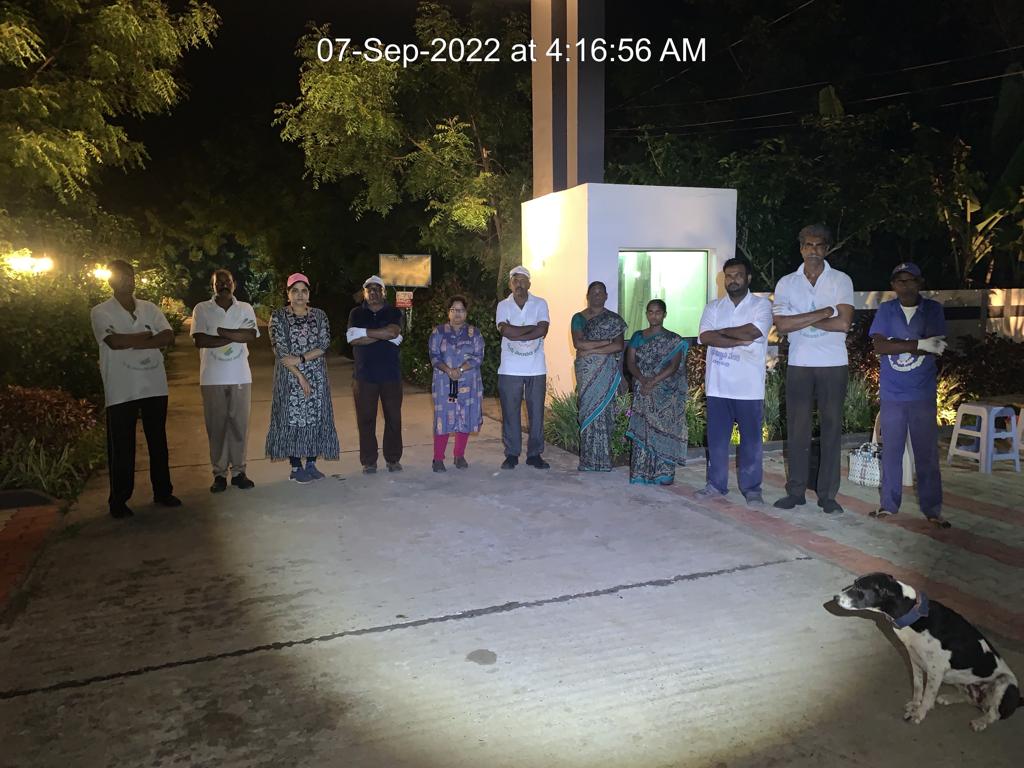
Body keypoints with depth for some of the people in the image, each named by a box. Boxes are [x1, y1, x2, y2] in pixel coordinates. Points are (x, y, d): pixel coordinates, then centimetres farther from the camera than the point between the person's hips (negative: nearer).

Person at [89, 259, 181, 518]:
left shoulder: (149, 308, 9)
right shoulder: (100, 312, -2)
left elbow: (169, 336, -4)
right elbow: (114, 341, -19)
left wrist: (133, 343, -12)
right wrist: (147, 335, -8)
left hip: (154, 386, 4)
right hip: (121, 390, -4)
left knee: (158, 441, 11)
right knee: (121, 446, 2)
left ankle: (163, 491, 22)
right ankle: (118, 500, 13)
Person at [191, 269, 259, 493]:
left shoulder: (245, 308, 7)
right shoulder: (202, 309, 3)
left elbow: (251, 335, -9)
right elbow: (199, 340, -10)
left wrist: (220, 331, -12)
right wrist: (235, 336, -10)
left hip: (240, 376, 1)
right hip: (212, 378, -1)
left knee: (239, 424, 4)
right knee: (216, 425, 3)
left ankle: (238, 471, 13)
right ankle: (219, 473, 12)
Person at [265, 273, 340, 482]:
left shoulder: (319, 315, 6)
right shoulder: (278, 316, -2)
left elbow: (325, 345, -3)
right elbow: (280, 350, -9)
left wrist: (301, 359, -17)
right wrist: (299, 376, -16)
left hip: (317, 377, 3)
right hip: (289, 377, -3)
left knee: (316, 418, 4)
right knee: (292, 419, 0)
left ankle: (311, 463, 15)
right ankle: (296, 468, 8)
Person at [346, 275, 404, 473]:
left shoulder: (394, 313, 8)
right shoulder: (356, 314, 9)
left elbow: (393, 331, -13)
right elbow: (354, 339, -8)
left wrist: (365, 332, -11)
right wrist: (384, 335, -11)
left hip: (391, 373, 0)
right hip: (364, 374, 0)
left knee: (393, 417, 3)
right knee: (366, 419, 1)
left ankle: (393, 459, 14)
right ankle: (368, 461, 10)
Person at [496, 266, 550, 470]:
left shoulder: (540, 304, 5)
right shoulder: (503, 305, 4)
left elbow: (542, 331, -11)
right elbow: (506, 331, -13)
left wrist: (516, 334, -14)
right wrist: (532, 327, -10)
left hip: (536, 368, 0)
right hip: (510, 369, 0)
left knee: (536, 412, 4)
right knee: (510, 413, 3)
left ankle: (534, 454, 15)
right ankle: (511, 454, 14)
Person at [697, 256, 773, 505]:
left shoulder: (762, 305, 0)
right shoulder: (713, 307, 9)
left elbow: (751, 332, -18)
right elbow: (705, 337, -7)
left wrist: (722, 331, -5)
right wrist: (739, 341, -14)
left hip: (749, 387, -3)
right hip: (717, 386, 3)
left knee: (751, 439, 5)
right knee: (717, 438, 10)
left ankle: (751, 487, 16)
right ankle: (716, 484, 22)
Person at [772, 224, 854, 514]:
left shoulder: (841, 280, 1)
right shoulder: (786, 283, 5)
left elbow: (844, 323, -11)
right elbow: (782, 325, -8)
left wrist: (801, 320, -8)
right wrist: (823, 312, -10)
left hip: (834, 364, -1)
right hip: (799, 364, 1)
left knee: (831, 428, 3)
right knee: (797, 428, 4)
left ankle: (827, 494, 11)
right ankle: (796, 491, 13)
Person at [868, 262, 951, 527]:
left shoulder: (933, 309, 2)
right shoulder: (886, 310, 3)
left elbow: (936, 348, -11)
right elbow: (879, 346, -11)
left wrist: (896, 345, -14)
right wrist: (919, 344, -19)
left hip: (923, 394, -1)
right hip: (891, 394, 1)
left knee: (927, 453, 3)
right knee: (891, 451, 8)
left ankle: (932, 509, 13)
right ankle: (889, 504, 19)